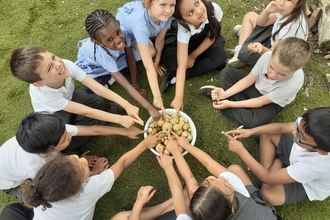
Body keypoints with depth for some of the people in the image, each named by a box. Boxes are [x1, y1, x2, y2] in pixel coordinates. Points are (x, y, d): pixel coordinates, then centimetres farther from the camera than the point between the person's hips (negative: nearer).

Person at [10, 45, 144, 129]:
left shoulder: (66, 65, -36)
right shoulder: (44, 95, -42)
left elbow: (97, 87, -33)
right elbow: (85, 111, -39)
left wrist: (126, 105, -39)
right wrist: (119, 119, -39)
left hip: (69, 97, 3)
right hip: (53, 116, -2)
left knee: (102, 103, -23)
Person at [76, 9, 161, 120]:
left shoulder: (122, 34, -36)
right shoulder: (102, 53, -44)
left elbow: (131, 59, -19)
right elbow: (126, 85, -45)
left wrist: (136, 85, -16)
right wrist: (149, 108, -48)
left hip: (113, 58, 4)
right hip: (91, 64, -4)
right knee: (93, 90, -27)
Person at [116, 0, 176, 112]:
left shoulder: (165, 15, -33)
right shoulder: (140, 23, -47)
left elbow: (160, 39, -15)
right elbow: (148, 66, -47)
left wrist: (157, 62, -6)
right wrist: (157, 97, -45)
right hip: (125, 28, -5)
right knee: (151, 52, -20)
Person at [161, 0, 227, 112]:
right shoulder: (183, 29, -40)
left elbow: (212, 36, -15)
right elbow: (181, 65, -42)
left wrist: (193, 55, -22)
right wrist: (178, 97, -47)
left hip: (204, 42, 4)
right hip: (184, 43, -4)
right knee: (170, 60, -35)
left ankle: (175, 77, -21)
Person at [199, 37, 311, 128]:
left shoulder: (293, 83, -37)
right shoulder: (268, 56, -30)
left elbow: (260, 102, -27)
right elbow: (248, 79, -16)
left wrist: (230, 104, -29)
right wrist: (225, 93, -26)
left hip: (271, 103, -4)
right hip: (257, 86, 4)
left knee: (251, 121, -32)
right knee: (226, 73, -8)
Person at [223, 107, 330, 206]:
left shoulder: (314, 165, -45)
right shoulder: (310, 128, -35)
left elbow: (268, 179, -34)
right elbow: (281, 127, -14)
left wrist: (241, 151, -33)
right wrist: (250, 131, -27)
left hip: (309, 186, -4)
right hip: (298, 157, 5)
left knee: (268, 193, -28)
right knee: (267, 134, -7)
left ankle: (278, 163, 1)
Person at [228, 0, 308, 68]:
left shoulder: (294, 26, -38)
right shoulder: (286, 10, -15)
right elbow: (260, 22, -3)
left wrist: (261, 48, -58)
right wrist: (267, 11, -26)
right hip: (275, 39, 8)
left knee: (244, 54, -29)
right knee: (250, 16, 4)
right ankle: (240, 49, 4)